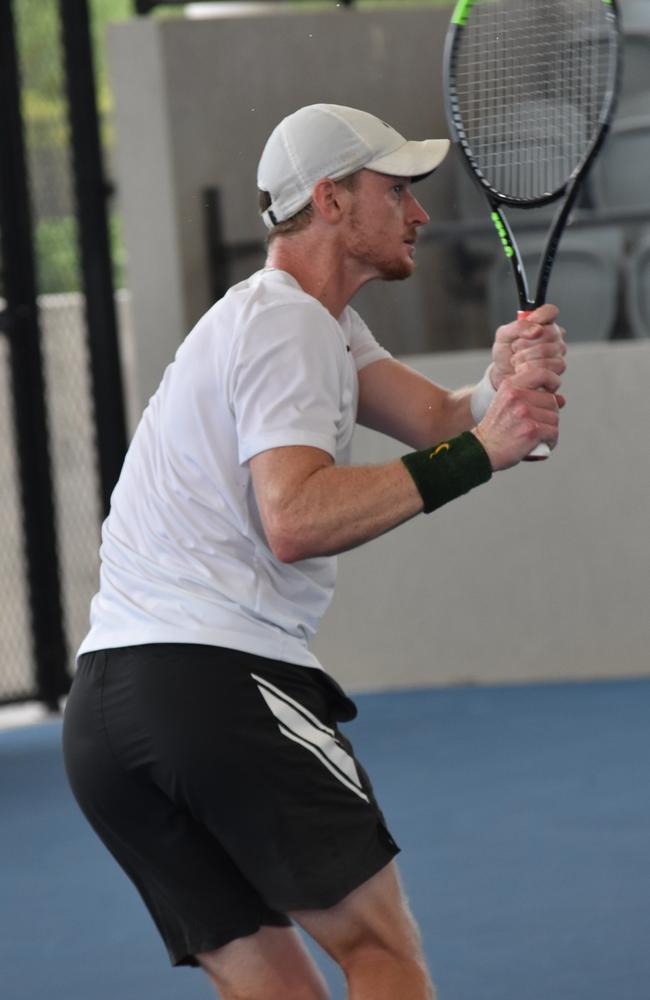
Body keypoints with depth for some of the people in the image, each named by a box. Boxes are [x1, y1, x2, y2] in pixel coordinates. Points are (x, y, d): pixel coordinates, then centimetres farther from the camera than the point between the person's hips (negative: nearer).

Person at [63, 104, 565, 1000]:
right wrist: (475, 453, -23)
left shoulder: (316, 322, 25)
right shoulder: (287, 324, -7)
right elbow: (296, 519, -22)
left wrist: (503, 388, -10)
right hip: (216, 676, -9)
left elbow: (438, 420, 11)